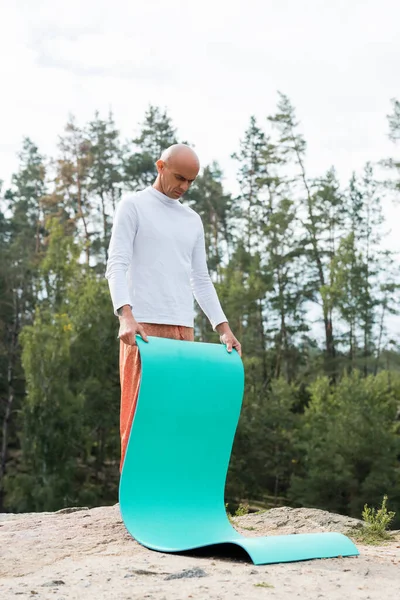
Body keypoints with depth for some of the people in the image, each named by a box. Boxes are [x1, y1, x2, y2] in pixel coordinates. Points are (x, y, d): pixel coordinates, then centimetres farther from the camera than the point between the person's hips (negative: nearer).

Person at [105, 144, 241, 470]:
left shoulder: (193, 220, 20)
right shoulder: (132, 205, 2)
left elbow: (201, 280, 19)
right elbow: (117, 266, -9)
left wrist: (224, 328, 8)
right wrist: (126, 316, -25)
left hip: (183, 329, 6)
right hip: (143, 326, -6)